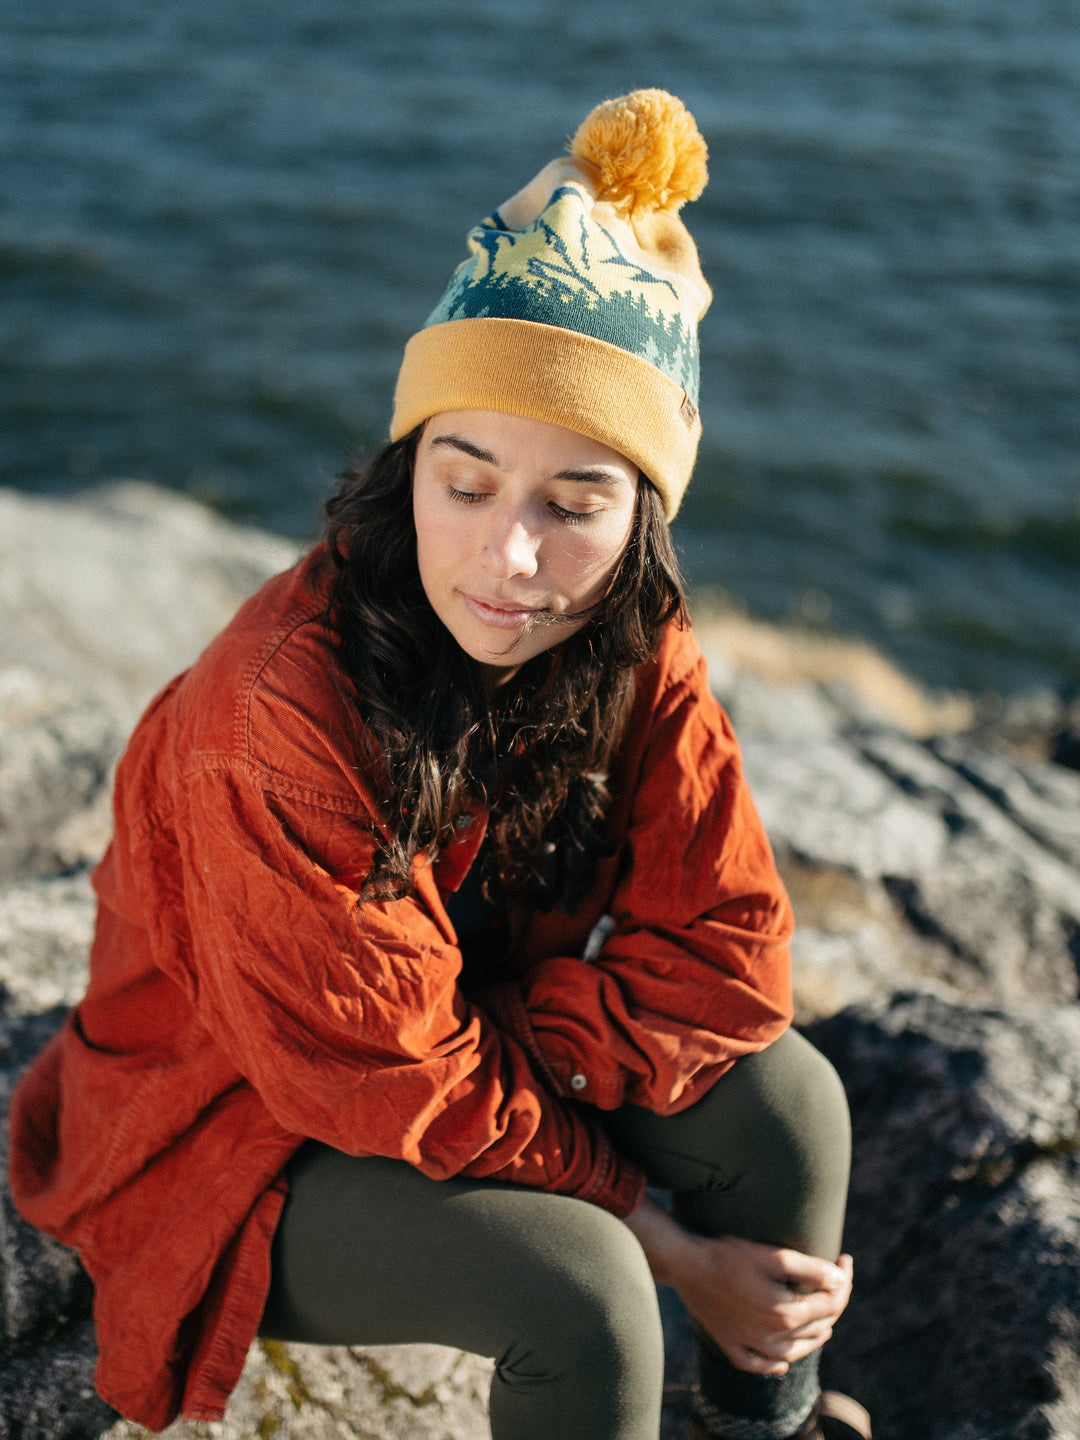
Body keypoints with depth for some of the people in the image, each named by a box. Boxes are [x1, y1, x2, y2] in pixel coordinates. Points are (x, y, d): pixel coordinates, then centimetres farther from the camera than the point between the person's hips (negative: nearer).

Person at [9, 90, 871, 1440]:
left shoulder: (631, 654, -15)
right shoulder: (276, 727, -33)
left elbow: (727, 949, -11)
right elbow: (393, 1087, -25)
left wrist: (504, 1058, -24)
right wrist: (671, 1246, -18)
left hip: (487, 1038, 5)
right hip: (246, 1131, -5)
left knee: (787, 1099, -13)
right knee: (580, 1288, -27)